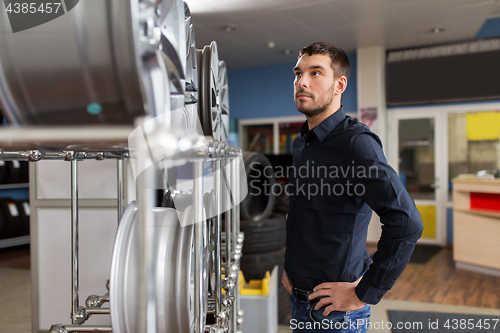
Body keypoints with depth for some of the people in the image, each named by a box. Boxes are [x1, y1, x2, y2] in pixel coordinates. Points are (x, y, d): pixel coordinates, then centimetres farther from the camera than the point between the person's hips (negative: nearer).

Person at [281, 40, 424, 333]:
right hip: (299, 300, 8)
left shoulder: (356, 141, -19)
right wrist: (288, 266, 14)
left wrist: (364, 294, -22)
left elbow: (407, 223, -28)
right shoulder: (300, 143, 8)